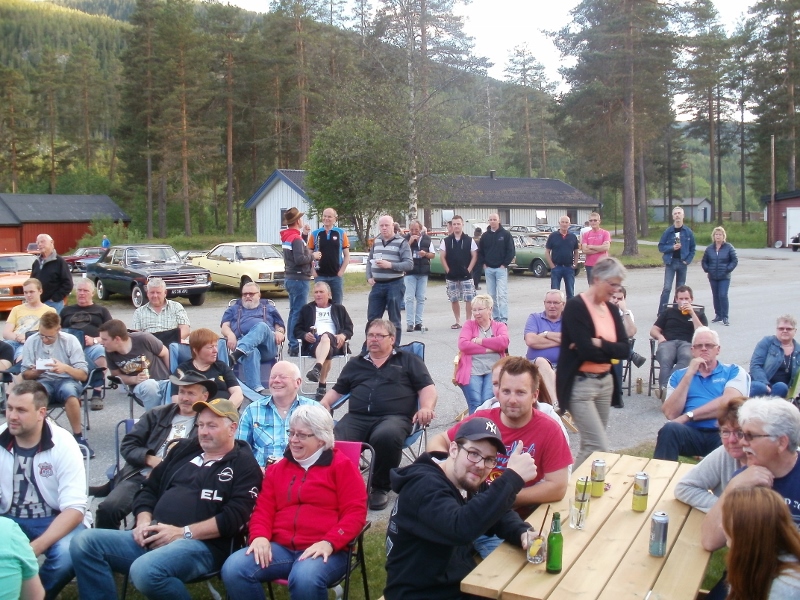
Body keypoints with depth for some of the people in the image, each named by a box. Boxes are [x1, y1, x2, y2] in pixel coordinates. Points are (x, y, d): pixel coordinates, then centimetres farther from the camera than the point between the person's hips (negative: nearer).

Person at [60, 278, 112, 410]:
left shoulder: (101, 310, 24)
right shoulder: (66, 310, 32)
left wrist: (94, 340, -7)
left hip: (92, 347, -2)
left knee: (100, 351, -39)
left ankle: (97, 394, -28)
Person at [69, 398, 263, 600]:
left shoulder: (244, 465, 3)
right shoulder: (184, 449, 22)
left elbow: (234, 518, -10)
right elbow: (149, 489, 24)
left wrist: (183, 533, -15)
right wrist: (144, 522, 3)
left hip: (201, 544, -7)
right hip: (153, 538, 7)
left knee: (144, 570, -36)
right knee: (85, 542, -13)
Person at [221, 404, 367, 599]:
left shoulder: (342, 465, 4)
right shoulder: (278, 468, 21)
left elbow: (355, 512, -4)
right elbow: (263, 509, 16)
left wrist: (328, 543, -18)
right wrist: (260, 536, -6)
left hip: (323, 551, -5)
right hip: (280, 548, 5)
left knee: (305, 579, -39)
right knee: (233, 569, -21)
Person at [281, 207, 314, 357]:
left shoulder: (286, 237, 12)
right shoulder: (296, 238, -16)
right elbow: (299, 259, -25)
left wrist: (304, 235, 13)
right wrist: (312, 256, -9)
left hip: (290, 278, 10)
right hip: (299, 279, -10)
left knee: (293, 312, 16)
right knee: (299, 313, -7)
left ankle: (292, 344, 22)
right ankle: (295, 346, -6)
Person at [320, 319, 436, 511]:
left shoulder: (408, 360, 19)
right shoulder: (355, 363, 30)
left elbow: (427, 387, 11)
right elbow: (338, 389, 31)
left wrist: (426, 408, -9)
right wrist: (324, 403, 9)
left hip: (394, 417, -2)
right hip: (357, 418, 3)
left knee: (386, 436, -39)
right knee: (333, 443, -31)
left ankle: (380, 488, -15)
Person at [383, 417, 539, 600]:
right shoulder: (424, 485, -23)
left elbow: (501, 516, 9)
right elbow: (461, 528, -38)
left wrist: (523, 533, -13)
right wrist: (512, 477, -37)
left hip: (461, 584, 8)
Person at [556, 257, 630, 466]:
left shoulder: (611, 309, 11)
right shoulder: (575, 306, -11)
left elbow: (625, 349, 2)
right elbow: (586, 351, -19)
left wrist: (599, 343, -13)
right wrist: (611, 350, -5)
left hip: (605, 382, 7)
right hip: (580, 384, -7)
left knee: (591, 445, 12)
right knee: (599, 447, -10)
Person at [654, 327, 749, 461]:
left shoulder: (734, 371, 14)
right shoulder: (679, 375, 18)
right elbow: (671, 414, 3)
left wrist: (687, 416, -6)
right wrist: (689, 375, -1)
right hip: (691, 433, 1)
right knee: (670, 429, -32)